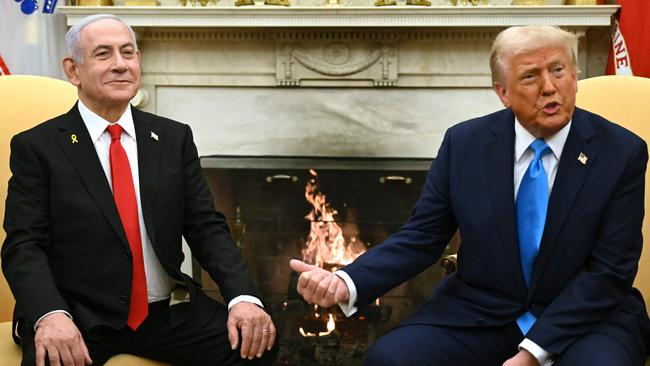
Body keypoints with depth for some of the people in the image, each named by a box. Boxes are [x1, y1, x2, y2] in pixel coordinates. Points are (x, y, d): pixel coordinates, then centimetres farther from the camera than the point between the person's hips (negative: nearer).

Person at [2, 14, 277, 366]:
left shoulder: (175, 138, 10)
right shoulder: (36, 147, 0)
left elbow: (206, 227, 7)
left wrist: (243, 296, -11)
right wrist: (50, 315, -26)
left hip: (169, 312, 4)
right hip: (78, 319, -4)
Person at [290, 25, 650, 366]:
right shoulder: (465, 143, -3)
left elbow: (608, 271, -10)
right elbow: (421, 237, 0)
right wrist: (347, 283, -18)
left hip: (588, 315, -1)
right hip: (479, 313, 1)